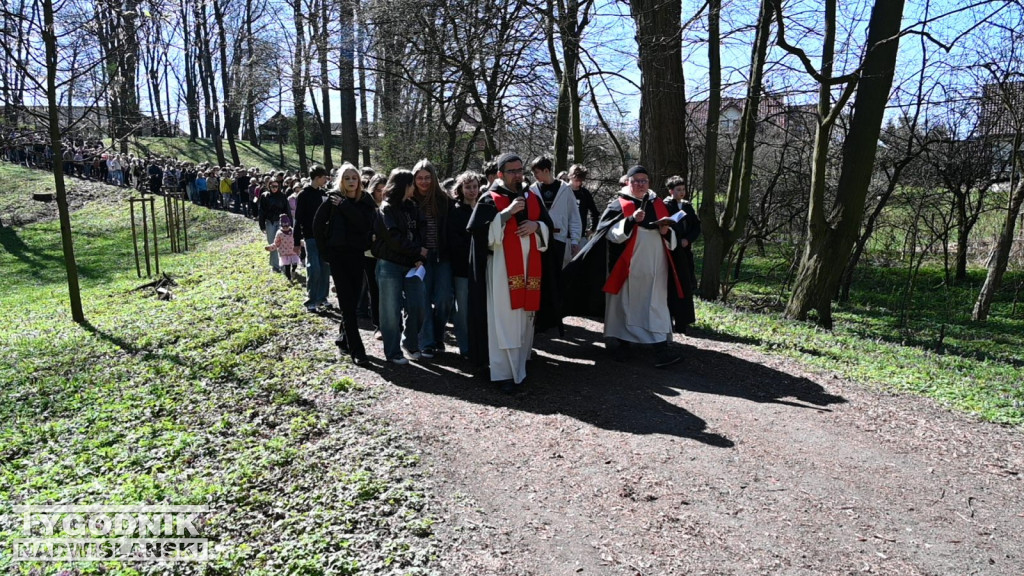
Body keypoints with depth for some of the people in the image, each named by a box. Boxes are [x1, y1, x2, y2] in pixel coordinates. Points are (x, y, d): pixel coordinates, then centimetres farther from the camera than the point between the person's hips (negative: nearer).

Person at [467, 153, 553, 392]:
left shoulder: (533, 199, 14)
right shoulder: (490, 200, -1)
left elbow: (548, 227, 17)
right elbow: (477, 230, -13)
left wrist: (536, 225, -6)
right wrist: (506, 213, -18)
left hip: (529, 266, 5)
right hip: (502, 267, -5)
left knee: (525, 314, 11)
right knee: (505, 319, -6)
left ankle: (520, 363, 26)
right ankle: (507, 373, -2)